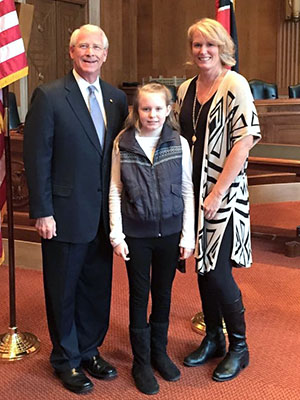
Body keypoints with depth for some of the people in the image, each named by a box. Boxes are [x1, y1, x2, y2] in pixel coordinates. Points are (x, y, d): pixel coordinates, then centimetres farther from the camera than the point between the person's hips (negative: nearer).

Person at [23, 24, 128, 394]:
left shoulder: (117, 99, 7)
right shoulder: (49, 96, -8)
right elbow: (37, 158, -10)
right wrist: (42, 212, -13)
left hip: (104, 214, 5)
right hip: (66, 213, -5)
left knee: (97, 288, 16)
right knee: (63, 291, 10)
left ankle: (89, 351, 35)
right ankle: (66, 360, 28)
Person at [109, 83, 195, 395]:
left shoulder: (179, 144, -3)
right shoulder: (122, 144, -5)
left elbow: (187, 191, 1)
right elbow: (115, 192, -2)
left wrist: (188, 235, -1)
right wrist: (117, 235, -6)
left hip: (169, 232, 1)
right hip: (136, 234, -1)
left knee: (163, 293, 14)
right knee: (139, 295, 8)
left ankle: (159, 352, 33)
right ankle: (141, 362, 22)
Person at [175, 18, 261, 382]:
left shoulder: (235, 85, -10)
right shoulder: (185, 89, 9)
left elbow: (244, 141, -16)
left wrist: (216, 193, -18)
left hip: (223, 194, -6)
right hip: (192, 191, 6)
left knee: (218, 272, -3)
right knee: (202, 267, 14)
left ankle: (238, 346, 18)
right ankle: (212, 339, 31)